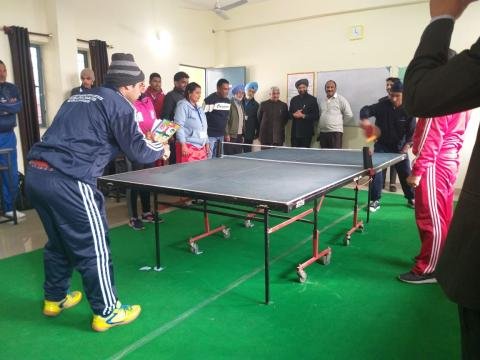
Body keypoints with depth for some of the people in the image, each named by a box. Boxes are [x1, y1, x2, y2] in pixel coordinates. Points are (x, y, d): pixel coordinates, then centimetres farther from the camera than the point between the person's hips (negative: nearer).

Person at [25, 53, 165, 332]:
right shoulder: (119, 103, -1)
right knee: (94, 247, 4)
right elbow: (138, 151, -3)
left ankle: (55, 299, 41)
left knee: (59, 242, 24)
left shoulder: (79, 99, 24)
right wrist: (160, 148, 19)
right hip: (67, 181, -9)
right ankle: (107, 312, 18)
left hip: (36, 174, 9)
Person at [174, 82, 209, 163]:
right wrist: (183, 145, -18)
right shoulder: (183, 105, -6)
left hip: (201, 147, 8)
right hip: (188, 147, -8)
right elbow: (179, 126, -13)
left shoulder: (199, 108, 19)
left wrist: (206, 143, 21)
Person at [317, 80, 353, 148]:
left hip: (335, 132, -5)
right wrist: (319, 132, 15)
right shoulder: (322, 101, 16)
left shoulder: (341, 99, -1)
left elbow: (349, 115, -3)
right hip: (322, 132, 5)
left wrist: (338, 122, 5)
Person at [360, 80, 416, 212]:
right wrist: (364, 119, -39)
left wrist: (408, 144, -27)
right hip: (382, 145, -1)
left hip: (399, 147, 1)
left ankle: (411, 199, 30)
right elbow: (366, 109, -16)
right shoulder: (383, 105, -12)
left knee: (405, 173, 10)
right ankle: (375, 200, -4)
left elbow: (412, 131, -10)